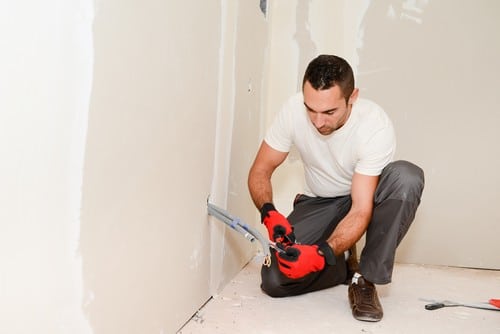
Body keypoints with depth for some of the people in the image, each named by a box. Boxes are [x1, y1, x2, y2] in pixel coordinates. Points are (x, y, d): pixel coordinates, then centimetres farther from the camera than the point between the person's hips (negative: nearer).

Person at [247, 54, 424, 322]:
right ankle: (346, 265, 10)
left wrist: (321, 254, -47)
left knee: (407, 176, -36)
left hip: (366, 200, -1)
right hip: (318, 204, 2)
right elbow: (260, 171, -12)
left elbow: (361, 210, -31)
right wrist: (269, 214, -33)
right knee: (274, 281, -20)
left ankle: (365, 277, -19)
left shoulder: (376, 127, -30)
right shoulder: (294, 110, -22)